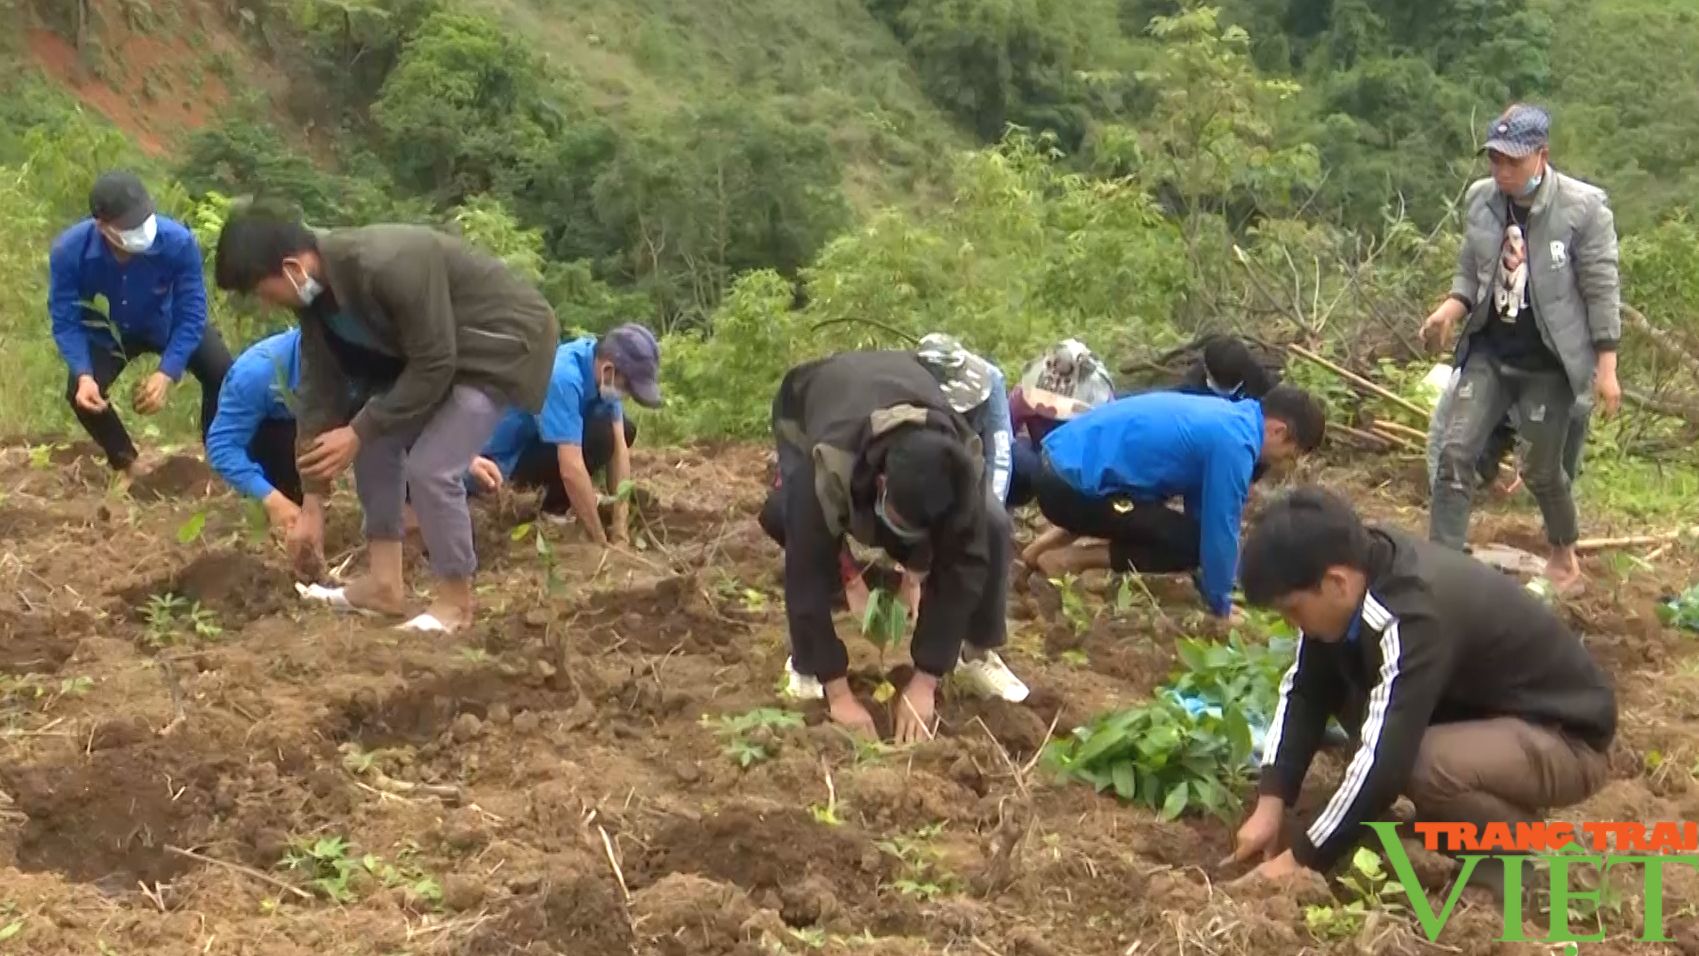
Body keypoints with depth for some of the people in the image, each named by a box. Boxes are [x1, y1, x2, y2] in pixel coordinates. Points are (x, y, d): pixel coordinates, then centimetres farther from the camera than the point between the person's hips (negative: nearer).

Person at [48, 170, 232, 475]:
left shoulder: (178, 242, -37)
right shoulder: (69, 251, -34)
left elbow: (191, 315, -27)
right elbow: (64, 321, -23)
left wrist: (167, 373, -37)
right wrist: (84, 375, -38)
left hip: (168, 324, 0)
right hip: (107, 333, 1)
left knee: (221, 373, -24)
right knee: (80, 393, -22)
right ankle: (126, 463, 8)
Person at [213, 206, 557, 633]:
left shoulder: (389, 266, -35)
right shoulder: (316, 288, -6)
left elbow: (433, 367, -28)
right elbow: (320, 387, -1)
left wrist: (359, 432, -20)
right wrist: (313, 504, 0)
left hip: (503, 341, -9)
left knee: (431, 467, -17)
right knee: (376, 444, 5)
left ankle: (455, 602, 0)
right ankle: (384, 584, 14)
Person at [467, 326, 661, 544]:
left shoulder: (602, 358, -9)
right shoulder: (563, 377, -35)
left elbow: (619, 447, -8)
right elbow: (570, 469, -36)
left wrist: (620, 529, -11)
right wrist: (601, 542, -29)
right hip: (509, 454, -9)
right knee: (600, 436, -26)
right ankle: (554, 513, -10)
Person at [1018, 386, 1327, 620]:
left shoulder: (1225, 418, 14)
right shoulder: (1233, 443, -16)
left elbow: (1201, 511, 22)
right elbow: (1219, 528, -10)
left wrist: (1214, 589, 24)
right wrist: (1221, 606, 3)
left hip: (1063, 459, 10)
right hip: (1073, 485, -10)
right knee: (1188, 542, -6)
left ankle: (1053, 542, 20)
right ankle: (1070, 559, -3)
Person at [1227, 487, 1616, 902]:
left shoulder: (1413, 618, -34)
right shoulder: (1364, 566, -10)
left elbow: (1383, 762, -34)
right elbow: (1305, 690, -2)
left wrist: (1301, 859, -25)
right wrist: (1270, 804, -9)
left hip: (1566, 736, -9)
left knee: (1420, 766, -34)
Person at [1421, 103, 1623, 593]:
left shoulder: (1583, 206, -16)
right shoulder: (1480, 199, -2)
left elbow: (1602, 291, -11)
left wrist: (1606, 367, -10)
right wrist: (1451, 308, -12)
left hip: (1549, 362, -4)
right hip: (1489, 351, 4)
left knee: (1541, 469, 10)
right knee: (1456, 451, -7)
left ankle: (1565, 555, 39)